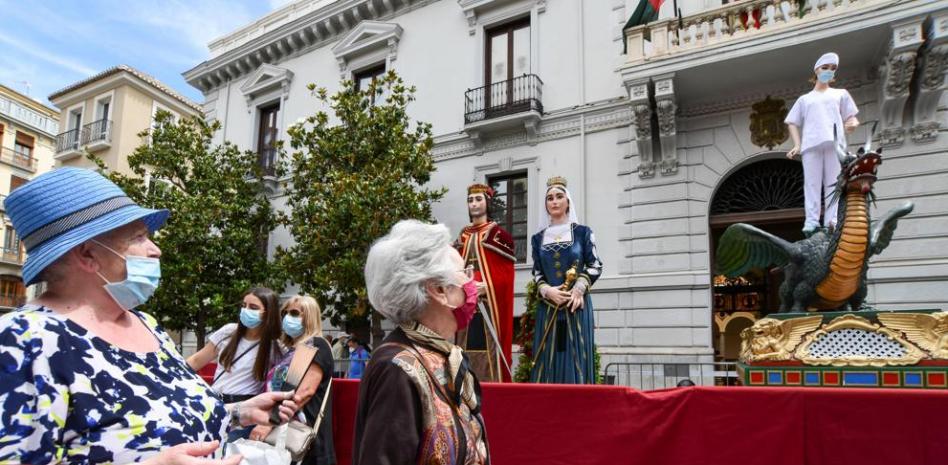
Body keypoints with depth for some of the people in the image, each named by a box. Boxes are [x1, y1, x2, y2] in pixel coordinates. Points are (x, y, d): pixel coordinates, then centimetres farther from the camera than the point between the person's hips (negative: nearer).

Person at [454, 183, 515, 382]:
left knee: (488, 345, -8)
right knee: (467, 345, 5)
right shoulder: (463, 235, 16)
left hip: (489, 301, -5)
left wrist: (487, 286, -21)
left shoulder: (498, 234, -2)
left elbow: (506, 273, -8)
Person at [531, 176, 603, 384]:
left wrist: (578, 289, -13)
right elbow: (537, 273, 9)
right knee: (548, 360, 1)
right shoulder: (538, 238, 12)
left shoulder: (582, 232, 5)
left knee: (576, 358, -4)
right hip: (548, 307, 2)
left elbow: (595, 265, 1)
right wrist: (548, 291, -10)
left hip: (577, 305, -2)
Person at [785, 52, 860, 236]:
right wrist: (797, 145, 0)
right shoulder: (804, 99, 26)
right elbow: (792, 123, 17)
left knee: (833, 182, -10)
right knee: (812, 183, -10)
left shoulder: (841, 94, 27)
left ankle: (832, 220, -16)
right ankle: (811, 222, -17)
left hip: (835, 142, 0)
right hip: (811, 143, 0)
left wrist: (852, 123, -7)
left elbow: (850, 117, 20)